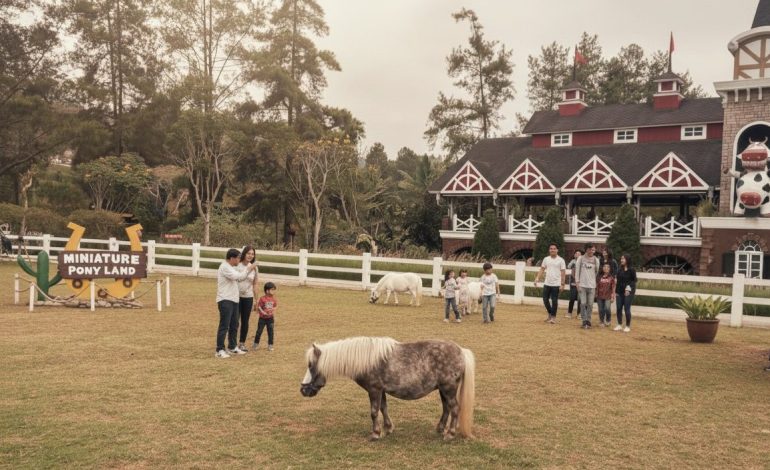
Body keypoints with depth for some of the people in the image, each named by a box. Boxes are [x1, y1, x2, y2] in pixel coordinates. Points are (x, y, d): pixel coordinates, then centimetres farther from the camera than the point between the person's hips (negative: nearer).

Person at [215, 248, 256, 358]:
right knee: (224, 326, -9)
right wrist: (248, 269, -10)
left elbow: (240, 277, 21)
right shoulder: (224, 267, -14)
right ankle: (220, 350, -5)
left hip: (233, 300, 10)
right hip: (225, 301, -10)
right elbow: (238, 276, -21)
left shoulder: (231, 267, 18)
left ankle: (232, 346, 28)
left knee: (234, 325, 17)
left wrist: (249, 269, 9)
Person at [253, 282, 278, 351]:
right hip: (262, 318, -3)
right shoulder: (262, 298, -12)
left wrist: (273, 309, -11)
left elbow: (276, 306, 9)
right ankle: (256, 344, 19)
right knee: (259, 331, 3)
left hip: (270, 318, 3)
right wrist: (263, 312, -21)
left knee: (271, 332, 4)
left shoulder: (273, 299, 1)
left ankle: (270, 345, 14)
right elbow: (258, 307, -11)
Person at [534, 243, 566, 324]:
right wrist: (537, 279, -1)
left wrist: (562, 284, -11)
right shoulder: (546, 259, 7)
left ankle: (553, 317, 10)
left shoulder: (561, 260, -4)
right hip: (547, 284, 4)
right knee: (545, 299, 6)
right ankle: (550, 314, 26)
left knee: (554, 301, -1)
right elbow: (542, 270, 9)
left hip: (556, 284, -4)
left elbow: (562, 273, -6)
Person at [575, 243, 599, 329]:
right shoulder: (581, 258, 1)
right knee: (583, 303, -4)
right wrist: (577, 282, -4)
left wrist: (597, 283, 9)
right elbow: (577, 271, 2)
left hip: (592, 285, 1)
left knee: (590, 304, 2)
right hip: (582, 285, -1)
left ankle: (588, 321, 11)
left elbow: (598, 272, 10)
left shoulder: (595, 260, 5)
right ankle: (584, 321, 1)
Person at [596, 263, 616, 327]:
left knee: (607, 308, -13)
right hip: (600, 296, 2)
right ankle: (601, 322, 19)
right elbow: (597, 286, 8)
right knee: (601, 309, 5)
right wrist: (596, 294, 6)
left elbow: (613, 287, 0)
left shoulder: (611, 277, 0)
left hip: (608, 296, -2)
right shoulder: (600, 277, 4)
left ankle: (608, 321, 10)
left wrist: (612, 296, -4)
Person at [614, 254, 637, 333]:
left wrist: (629, 288, -14)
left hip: (628, 292, -5)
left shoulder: (631, 270, -6)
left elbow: (634, 280, -4)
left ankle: (628, 326, 6)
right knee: (619, 308, 4)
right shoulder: (620, 270, 9)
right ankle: (619, 325, 16)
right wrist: (616, 291, 8)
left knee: (626, 309, -4)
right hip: (620, 292, 5)